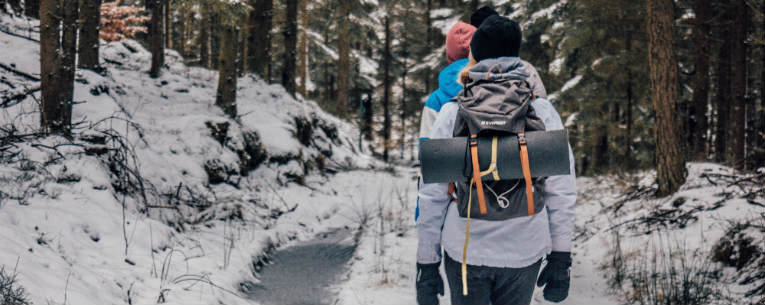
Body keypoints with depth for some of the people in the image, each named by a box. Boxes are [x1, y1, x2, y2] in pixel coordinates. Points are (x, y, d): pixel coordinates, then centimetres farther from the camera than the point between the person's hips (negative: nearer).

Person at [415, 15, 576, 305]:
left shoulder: (452, 113, -3)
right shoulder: (542, 111, -1)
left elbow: (432, 197, -3)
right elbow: (561, 192, -2)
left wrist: (426, 264, 3)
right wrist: (560, 259, 6)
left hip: (465, 251, -1)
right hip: (524, 252, 1)